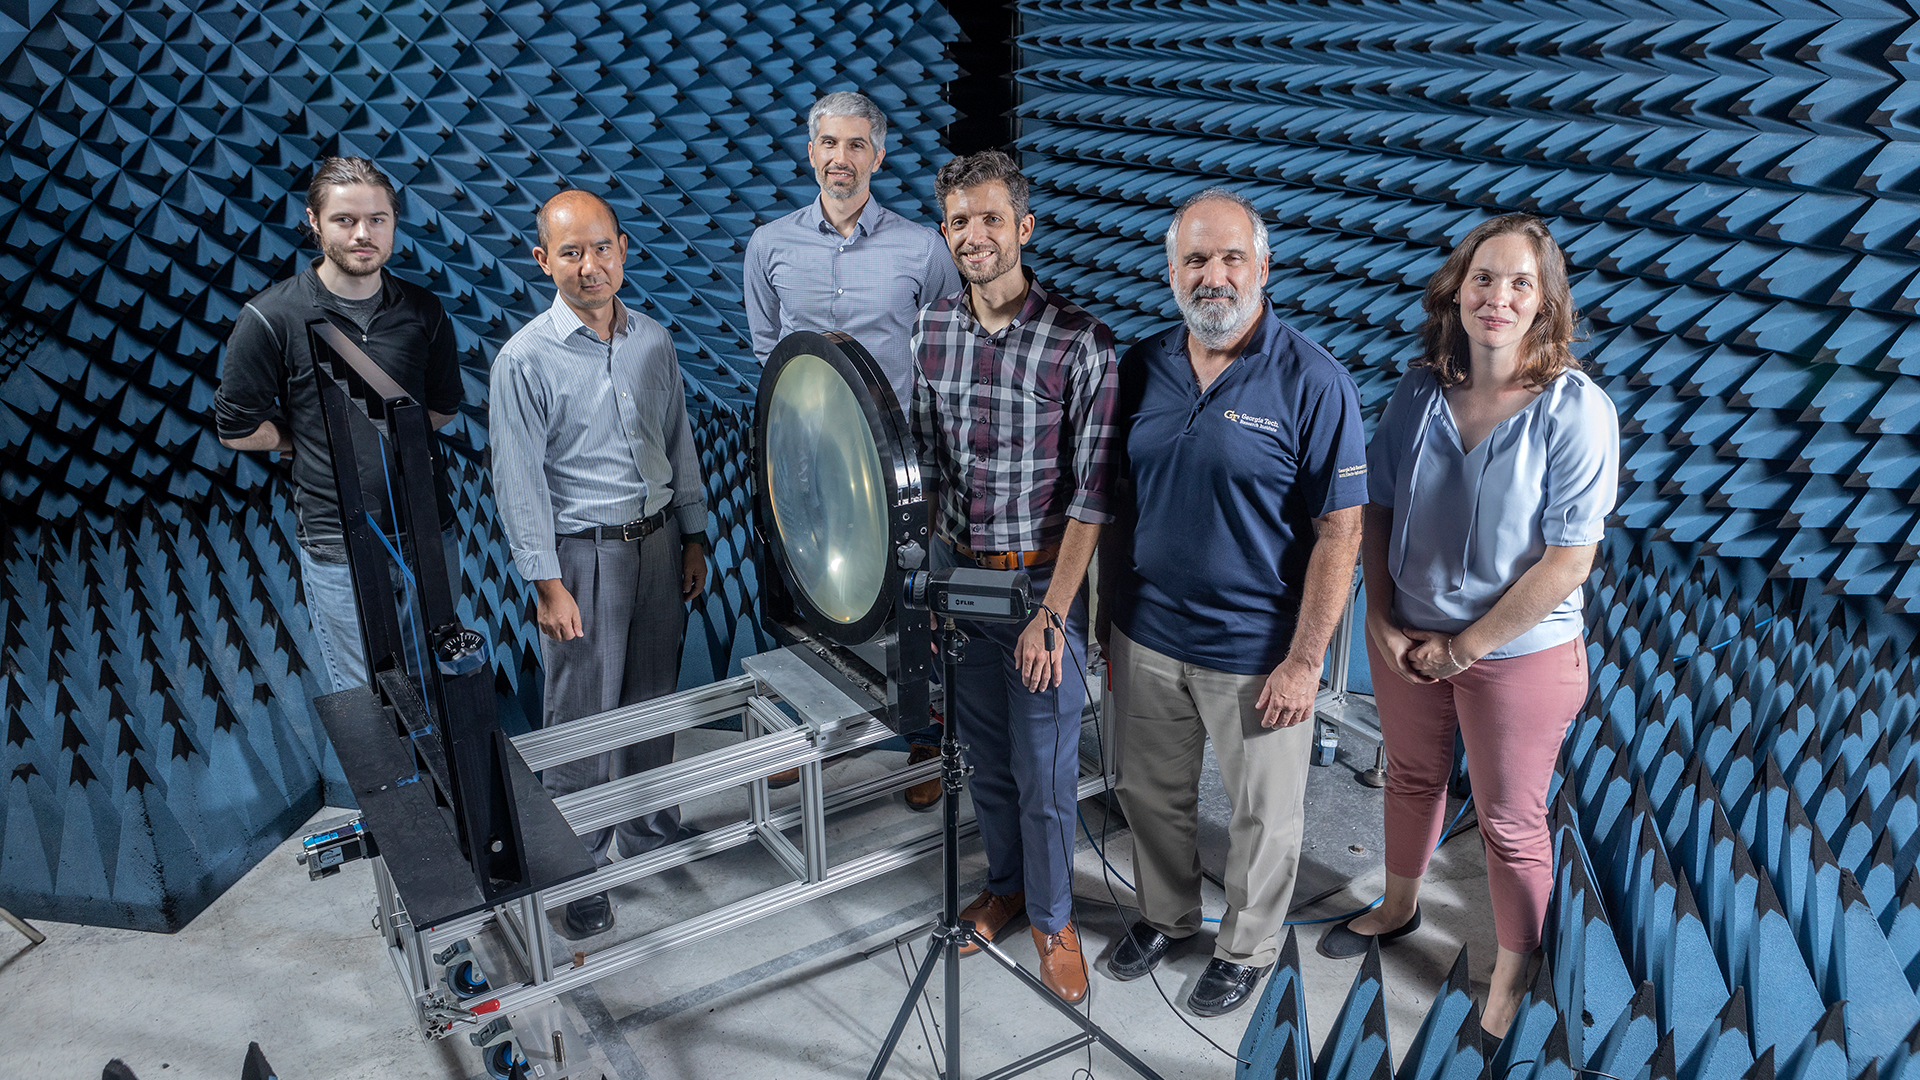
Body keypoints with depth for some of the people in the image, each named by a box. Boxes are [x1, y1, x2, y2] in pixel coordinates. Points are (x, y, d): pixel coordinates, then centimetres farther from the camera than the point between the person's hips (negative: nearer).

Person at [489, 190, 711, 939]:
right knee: (582, 717, 1)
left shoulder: (653, 341, 3)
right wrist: (548, 585, -14)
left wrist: (693, 536, 11)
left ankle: (652, 831, 36)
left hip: (656, 542, 5)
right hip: (583, 553, -5)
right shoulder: (525, 359, -12)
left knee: (654, 699, 17)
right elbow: (519, 482, -12)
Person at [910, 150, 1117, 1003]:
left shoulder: (1080, 343, -15)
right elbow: (923, 459, 9)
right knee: (984, 756, 19)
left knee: (1045, 772, 7)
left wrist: (1052, 614, -17)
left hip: (1039, 580, -4)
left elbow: (1092, 495, -14)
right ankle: (1004, 884, 42)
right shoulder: (929, 328, 0)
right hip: (954, 572, 4)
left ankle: (1051, 915, 30)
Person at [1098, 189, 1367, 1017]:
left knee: (1263, 815, 14)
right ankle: (1164, 915, 46)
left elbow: (1340, 531, -15)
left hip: (1255, 652, -4)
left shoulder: (1314, 383, -15)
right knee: (1150, 791, 21)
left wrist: (1305, 660, -16)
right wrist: (1108, 613, 8)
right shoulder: (1140, 368, 0)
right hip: (1147, 638, 5)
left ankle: (1248, 947, 39)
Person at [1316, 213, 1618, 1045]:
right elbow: (1377, 510, 2)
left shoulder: (1577, 410, -19)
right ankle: (1399, 908, 50)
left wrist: (1465, 646, -15)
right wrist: (1382, 622, -6)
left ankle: (1511, 974, 35)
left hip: (1520, 655, -4)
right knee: (1412, 777, 24)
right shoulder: (1418, 393, -6)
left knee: (1509, 822, 12)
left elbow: (1568, 561, -19)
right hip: (1407, 639, 4)